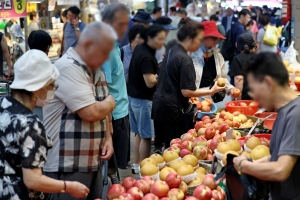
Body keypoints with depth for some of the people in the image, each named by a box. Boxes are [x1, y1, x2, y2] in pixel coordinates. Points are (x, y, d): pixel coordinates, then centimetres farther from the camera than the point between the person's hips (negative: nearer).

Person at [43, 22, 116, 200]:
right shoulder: (68, 67, -17)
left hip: (93, 162, 9)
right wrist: (110, 102, -3)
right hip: (67, 166, -9)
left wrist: (108, 138, 6)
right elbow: (91, 112, -23)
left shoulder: (96, 72, 14)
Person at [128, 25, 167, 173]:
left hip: (134, 96, 10)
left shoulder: (140, 49, 6)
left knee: (139, 133, 18)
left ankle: (136, 165, 27)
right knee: (146, 136, -1)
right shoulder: (147, 57, -23)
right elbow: (150, 82, -25)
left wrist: (158, 68, 6)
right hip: (143, 99, -10)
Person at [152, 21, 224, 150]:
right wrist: (211, 91, -11)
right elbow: (186, 91, -20)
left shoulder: (171, 52, 10)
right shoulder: (185, 60, -18)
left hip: (159, 105, 9)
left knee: (165, 146, 19)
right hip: (173, 110, -9)